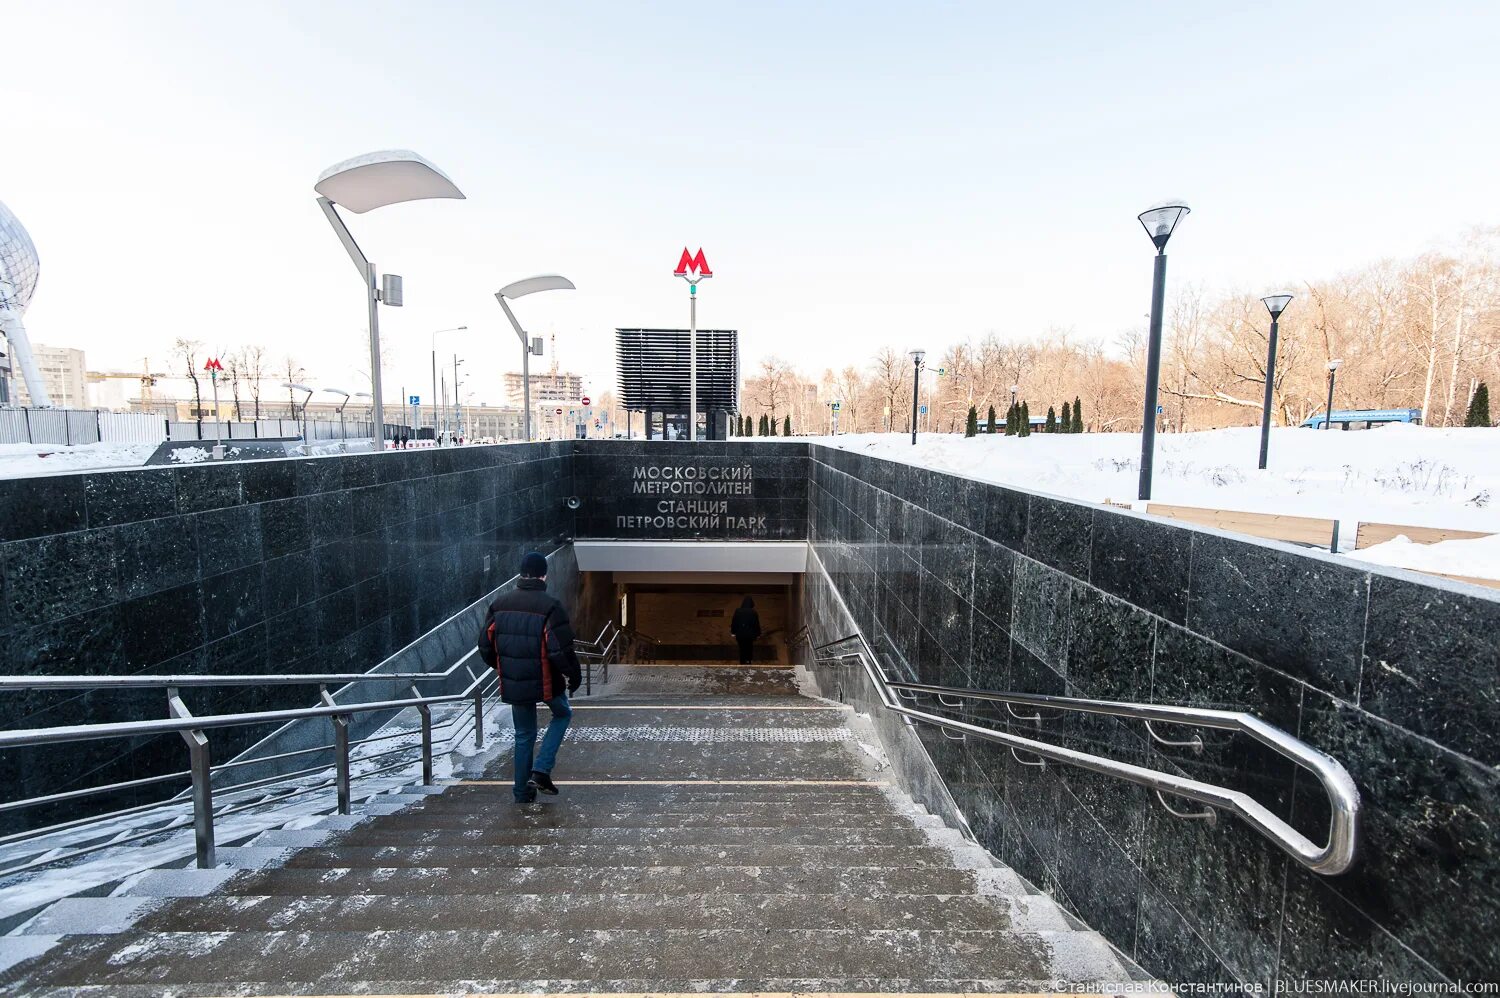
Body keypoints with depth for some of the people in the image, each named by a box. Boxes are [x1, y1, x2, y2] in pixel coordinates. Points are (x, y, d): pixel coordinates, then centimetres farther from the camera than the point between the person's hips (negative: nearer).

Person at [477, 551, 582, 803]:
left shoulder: (499, 604, -1)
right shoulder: (550, 607, -19)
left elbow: (486, 646, 6)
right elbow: (561, 650, -20)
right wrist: (575, 675, -4)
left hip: (513, 685, 5)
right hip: (545, 682, -4)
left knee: (523, 736, 20)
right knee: (562, 715, 23)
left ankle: (523, 794, 26)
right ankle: (541, 771, 10)